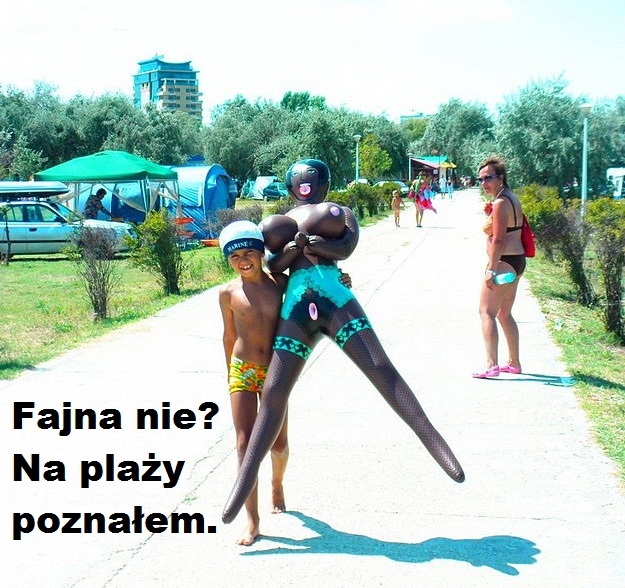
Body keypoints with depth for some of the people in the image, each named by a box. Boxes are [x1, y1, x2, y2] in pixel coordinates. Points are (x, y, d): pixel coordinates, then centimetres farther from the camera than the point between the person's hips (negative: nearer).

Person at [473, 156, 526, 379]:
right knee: (504, 314, 19)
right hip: (516, 261, 11)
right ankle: (514, 362, 26)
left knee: (487, 312, -9)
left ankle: (491, 365, -16)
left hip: (504, 262, -11)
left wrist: (491, 270, -23)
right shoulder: (512, 199, 15)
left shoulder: (500, 203, -16)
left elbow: (499, 239, -22)